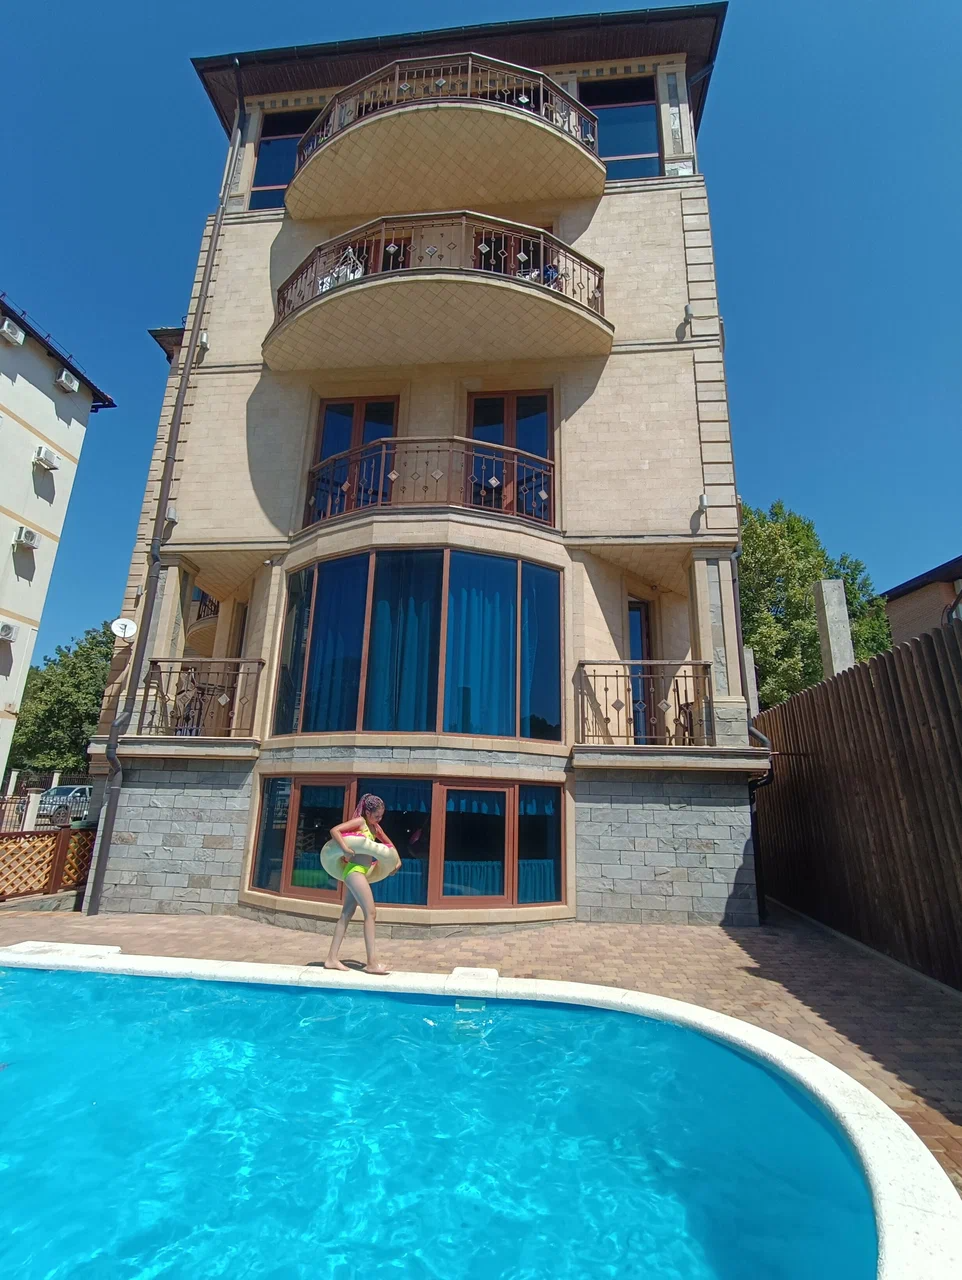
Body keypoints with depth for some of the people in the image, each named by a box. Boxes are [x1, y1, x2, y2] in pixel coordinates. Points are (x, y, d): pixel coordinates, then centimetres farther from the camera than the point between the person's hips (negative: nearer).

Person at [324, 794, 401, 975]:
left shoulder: (375, 827, 14)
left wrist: (397, 861, 18)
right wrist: (345, 849, -29)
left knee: (347, 914, 10)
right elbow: (334, 830, -19)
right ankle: (372, 963, -8)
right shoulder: (360, 821, -9)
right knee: (370, 913, -9)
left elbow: (388, 843, 26)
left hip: (360, 872, 9)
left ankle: (331, 959, 15)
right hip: (355, 871, -9)